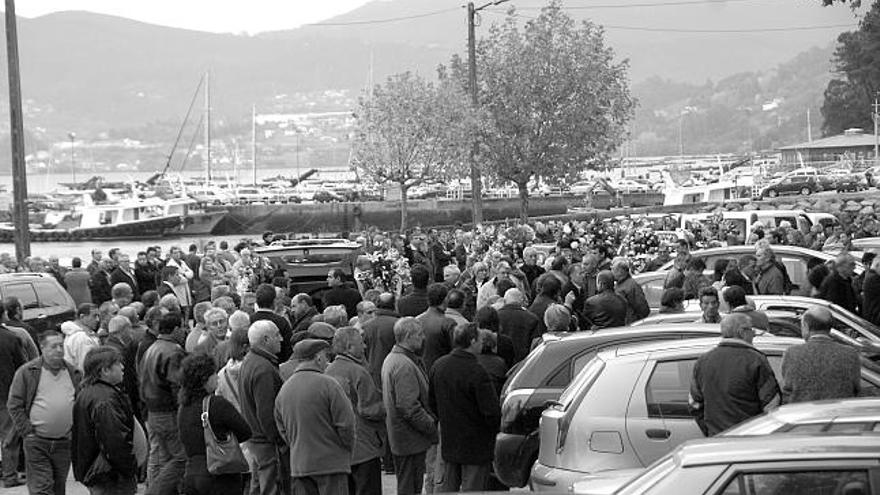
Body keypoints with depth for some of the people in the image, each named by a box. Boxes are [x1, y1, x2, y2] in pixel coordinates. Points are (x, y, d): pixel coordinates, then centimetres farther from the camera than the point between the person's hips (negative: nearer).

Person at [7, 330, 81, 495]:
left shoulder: (73, 373, 9)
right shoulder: (26, 372, -5)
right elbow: (14, 405, -4)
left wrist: (75, 429, 5)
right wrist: (27, 431, -9)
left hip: (64, 442, 4)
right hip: (37, 443, -4)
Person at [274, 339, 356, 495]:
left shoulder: (284, 389, 7)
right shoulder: (328, 384, -12)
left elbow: (282, 430, 12)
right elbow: (346, 423, -12)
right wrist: (347, 448, 3)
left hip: (298, 465, 6)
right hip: (330, 464, -6)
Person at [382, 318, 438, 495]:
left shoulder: (390, 359, 12)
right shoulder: (405, 366, -22)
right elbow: (409, 408, -26)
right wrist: (433, 428, -16)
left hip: (399, 438, 11)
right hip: (411, 440, -11)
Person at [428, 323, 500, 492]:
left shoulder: (438, 366, 0)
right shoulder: (476, 372, -23)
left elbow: (432, 402, 12)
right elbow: (491, 411, -22)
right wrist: (496, 427, -2)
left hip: (448, 441, 7)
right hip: (475, 444, -7)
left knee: (447, 486, 19)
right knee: (471, 489, 3)